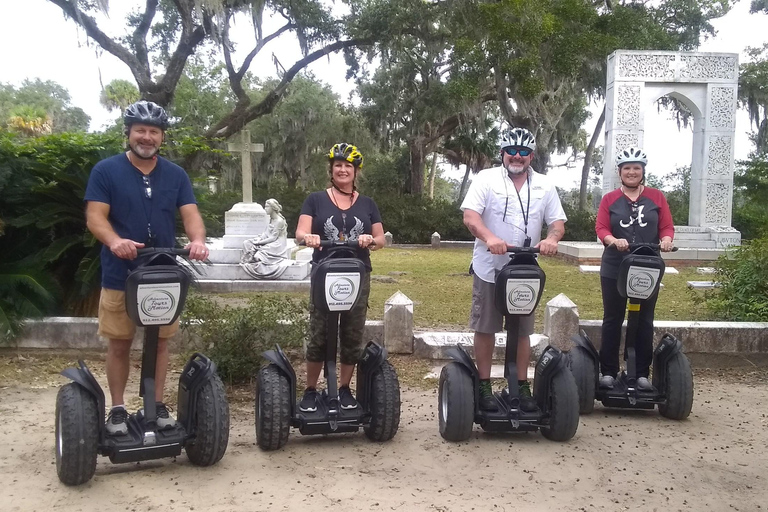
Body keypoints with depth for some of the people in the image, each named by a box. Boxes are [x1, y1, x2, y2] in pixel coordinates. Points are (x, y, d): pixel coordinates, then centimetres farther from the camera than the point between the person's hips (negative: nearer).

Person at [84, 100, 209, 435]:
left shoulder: (176, 175, 8)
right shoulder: (106, 171, -1)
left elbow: (190, 214, 0)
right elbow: (95, 216, -9)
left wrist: (197, 240, -23)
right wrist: (115, 241, -30)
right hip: (120, 275, -2)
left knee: (160, 342, 9)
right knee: (119, 344, 5)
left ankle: (158, 405, 22)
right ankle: (117, 409, 18)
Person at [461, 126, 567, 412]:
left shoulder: (544, 186, 8)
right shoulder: (486, 179, -2)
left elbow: (558, 222, 7)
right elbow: (470, 216, -12)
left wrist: (552, 238, -17)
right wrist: (489, 238, -31)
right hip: (489, 268, -2)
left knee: (523, 330, 10)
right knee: (485, 329, 4)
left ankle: (522, 386, 20)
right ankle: (484, 386, 16)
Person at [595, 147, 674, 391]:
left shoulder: (656, 197, 7)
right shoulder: (609, 199, 5)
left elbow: (667, 226, 4)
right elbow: (601, 228, -3)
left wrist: (666, 239, -18)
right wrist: (614, 240, -23)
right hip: (614, 269, 0)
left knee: (644, 321, 6)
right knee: (612, 320, 5)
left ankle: (642, 373, 13)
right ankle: (608, 371, 12)